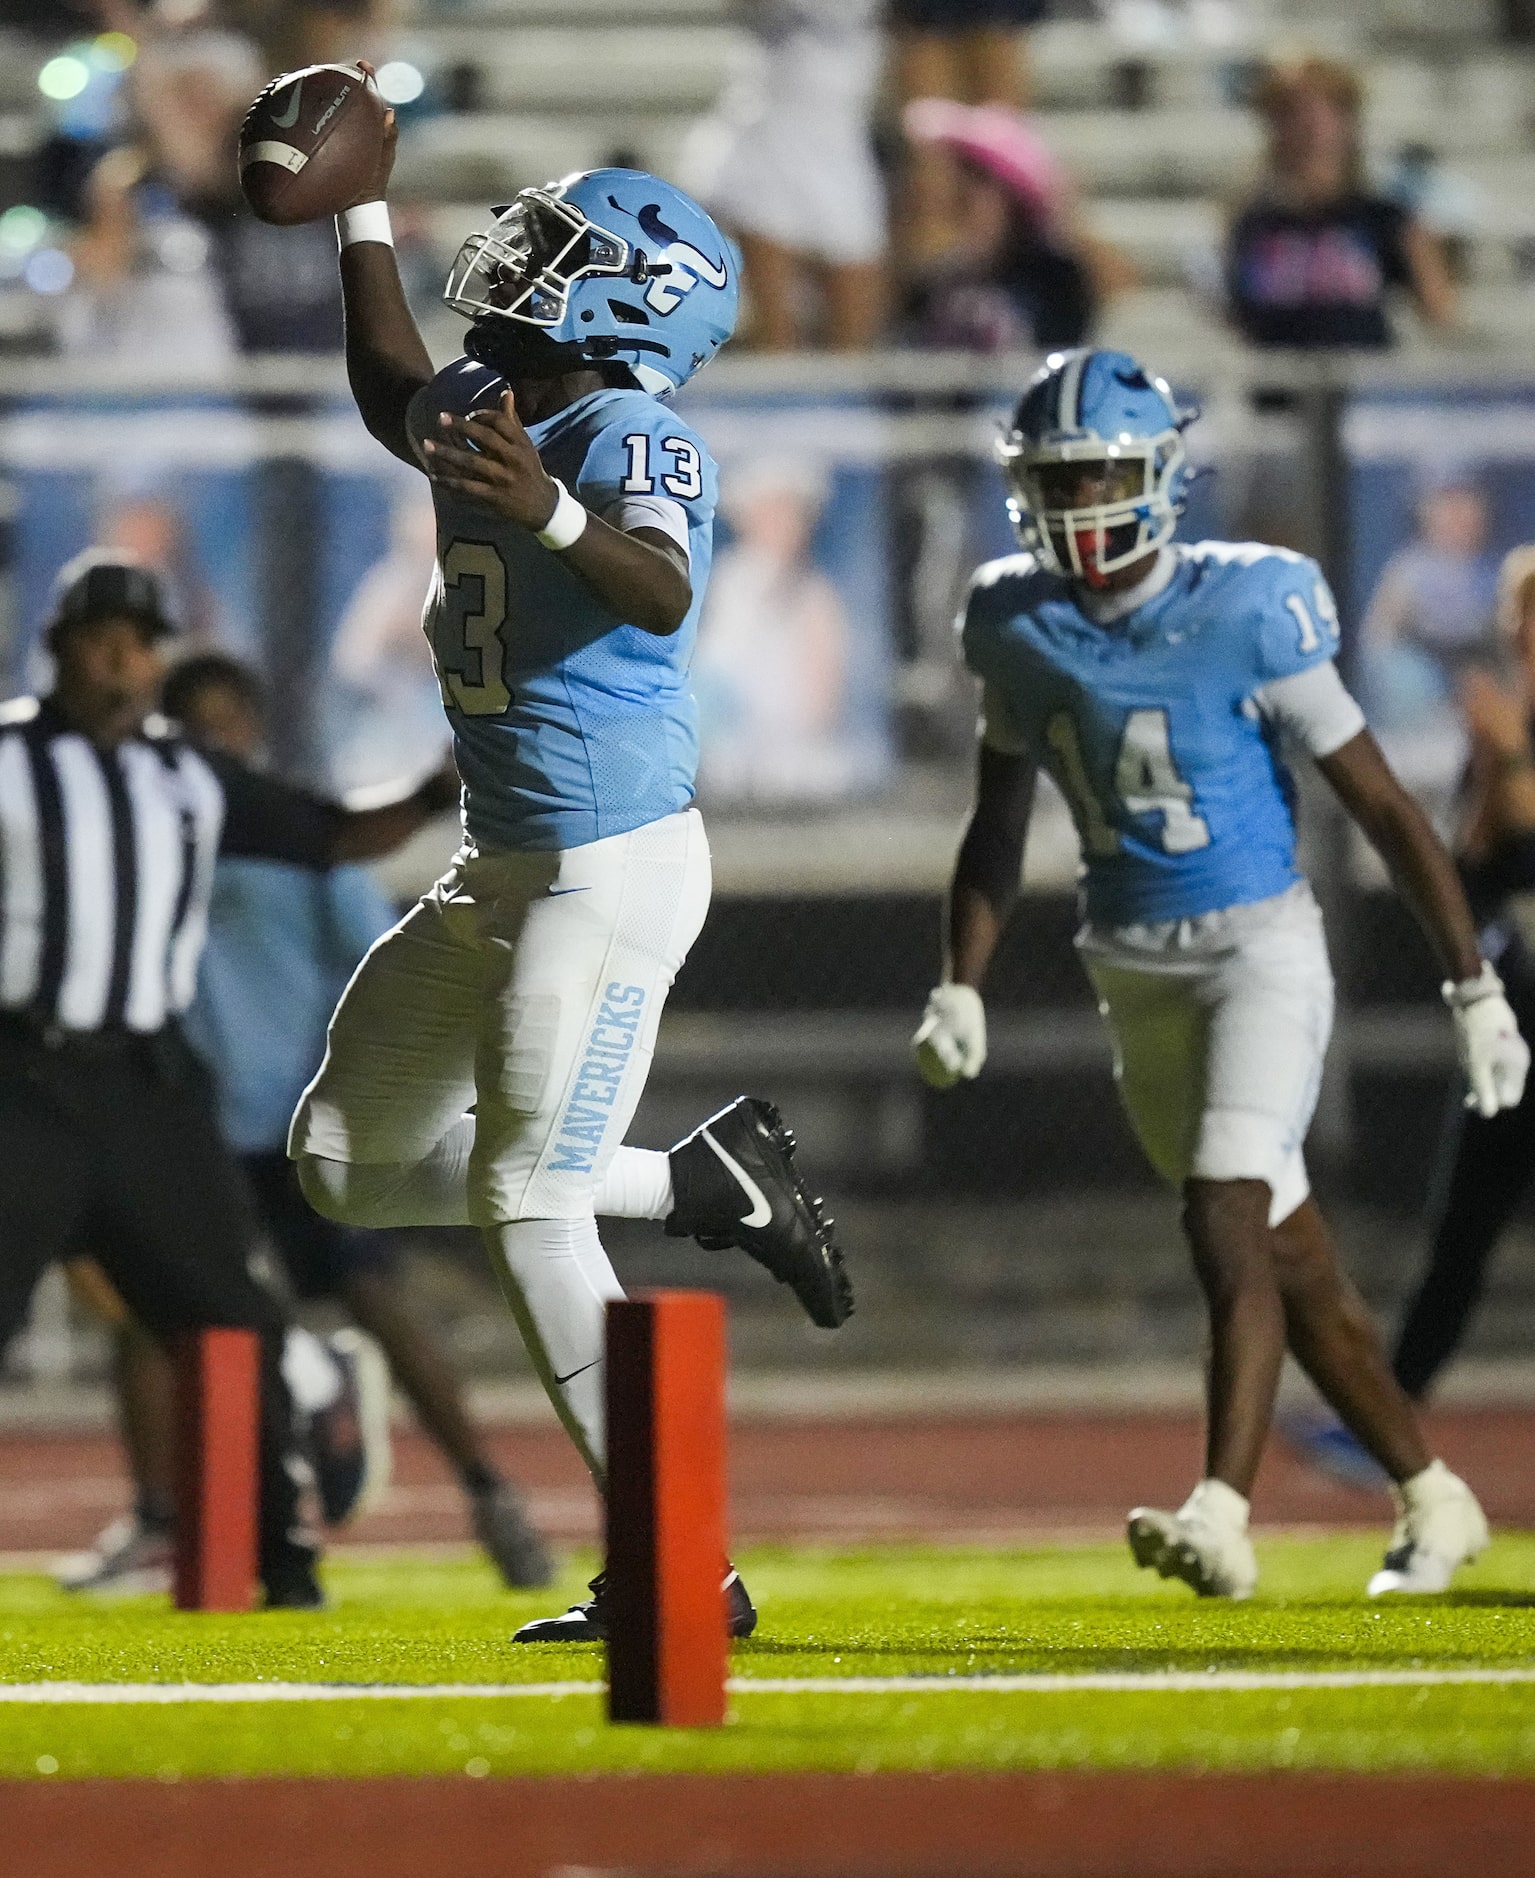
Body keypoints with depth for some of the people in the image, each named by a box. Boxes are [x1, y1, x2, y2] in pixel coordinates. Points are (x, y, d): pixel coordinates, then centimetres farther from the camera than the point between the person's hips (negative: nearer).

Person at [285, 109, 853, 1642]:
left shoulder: (627, 438, -17)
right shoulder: (483, 410, 8)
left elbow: (662, 592, -37)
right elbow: (392, 393, 31)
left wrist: (552, 514, -55)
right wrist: (361, 209, 29)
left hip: (611, 868, -9)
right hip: (501, 869, 9)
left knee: (527, 1205, -12)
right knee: (346, 1165, 14)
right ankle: (704, 1184, 20)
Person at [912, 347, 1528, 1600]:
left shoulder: (1248, 613, -14)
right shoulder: (1021, 628, 0)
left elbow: (1382, 807, -9)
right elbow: (999, 826, 14)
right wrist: (960, 990, 4)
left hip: (1261, 946, -5)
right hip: (1135, 970, 5)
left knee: (1228, 1222, -23)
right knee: (1292, 1263, 11)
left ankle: (1222, 1515, -33)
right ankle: (1434, 1503, 24)